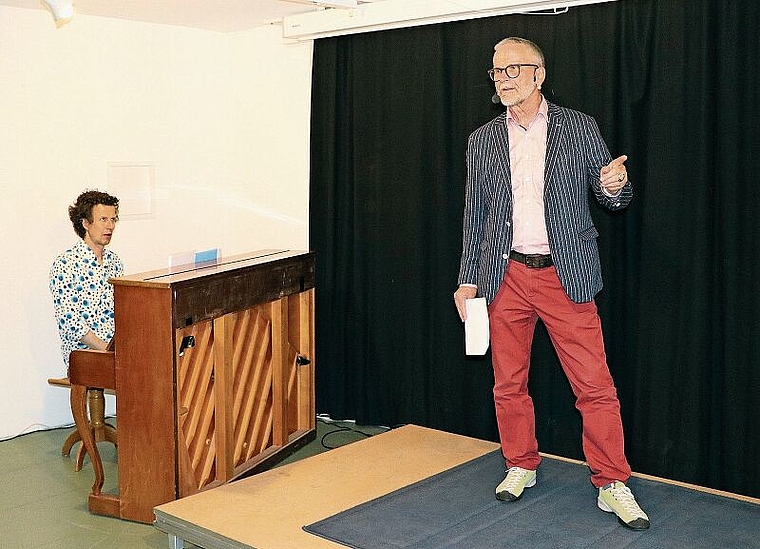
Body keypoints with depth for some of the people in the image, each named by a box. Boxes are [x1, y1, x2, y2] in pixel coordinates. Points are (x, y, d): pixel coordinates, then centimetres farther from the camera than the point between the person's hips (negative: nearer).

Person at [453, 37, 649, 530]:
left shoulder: (579, 127, 2)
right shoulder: (482, 141, 9)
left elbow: (611, 197, 5)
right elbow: (475, 215, 12)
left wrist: (615, 187, -20)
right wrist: (467, 280, 9)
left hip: (566, 276, -2)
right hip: (506, 276, 3)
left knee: (595, 386, -3)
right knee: (509, 383, 10)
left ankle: (613, 485, 10)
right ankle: (521, 467, 29)